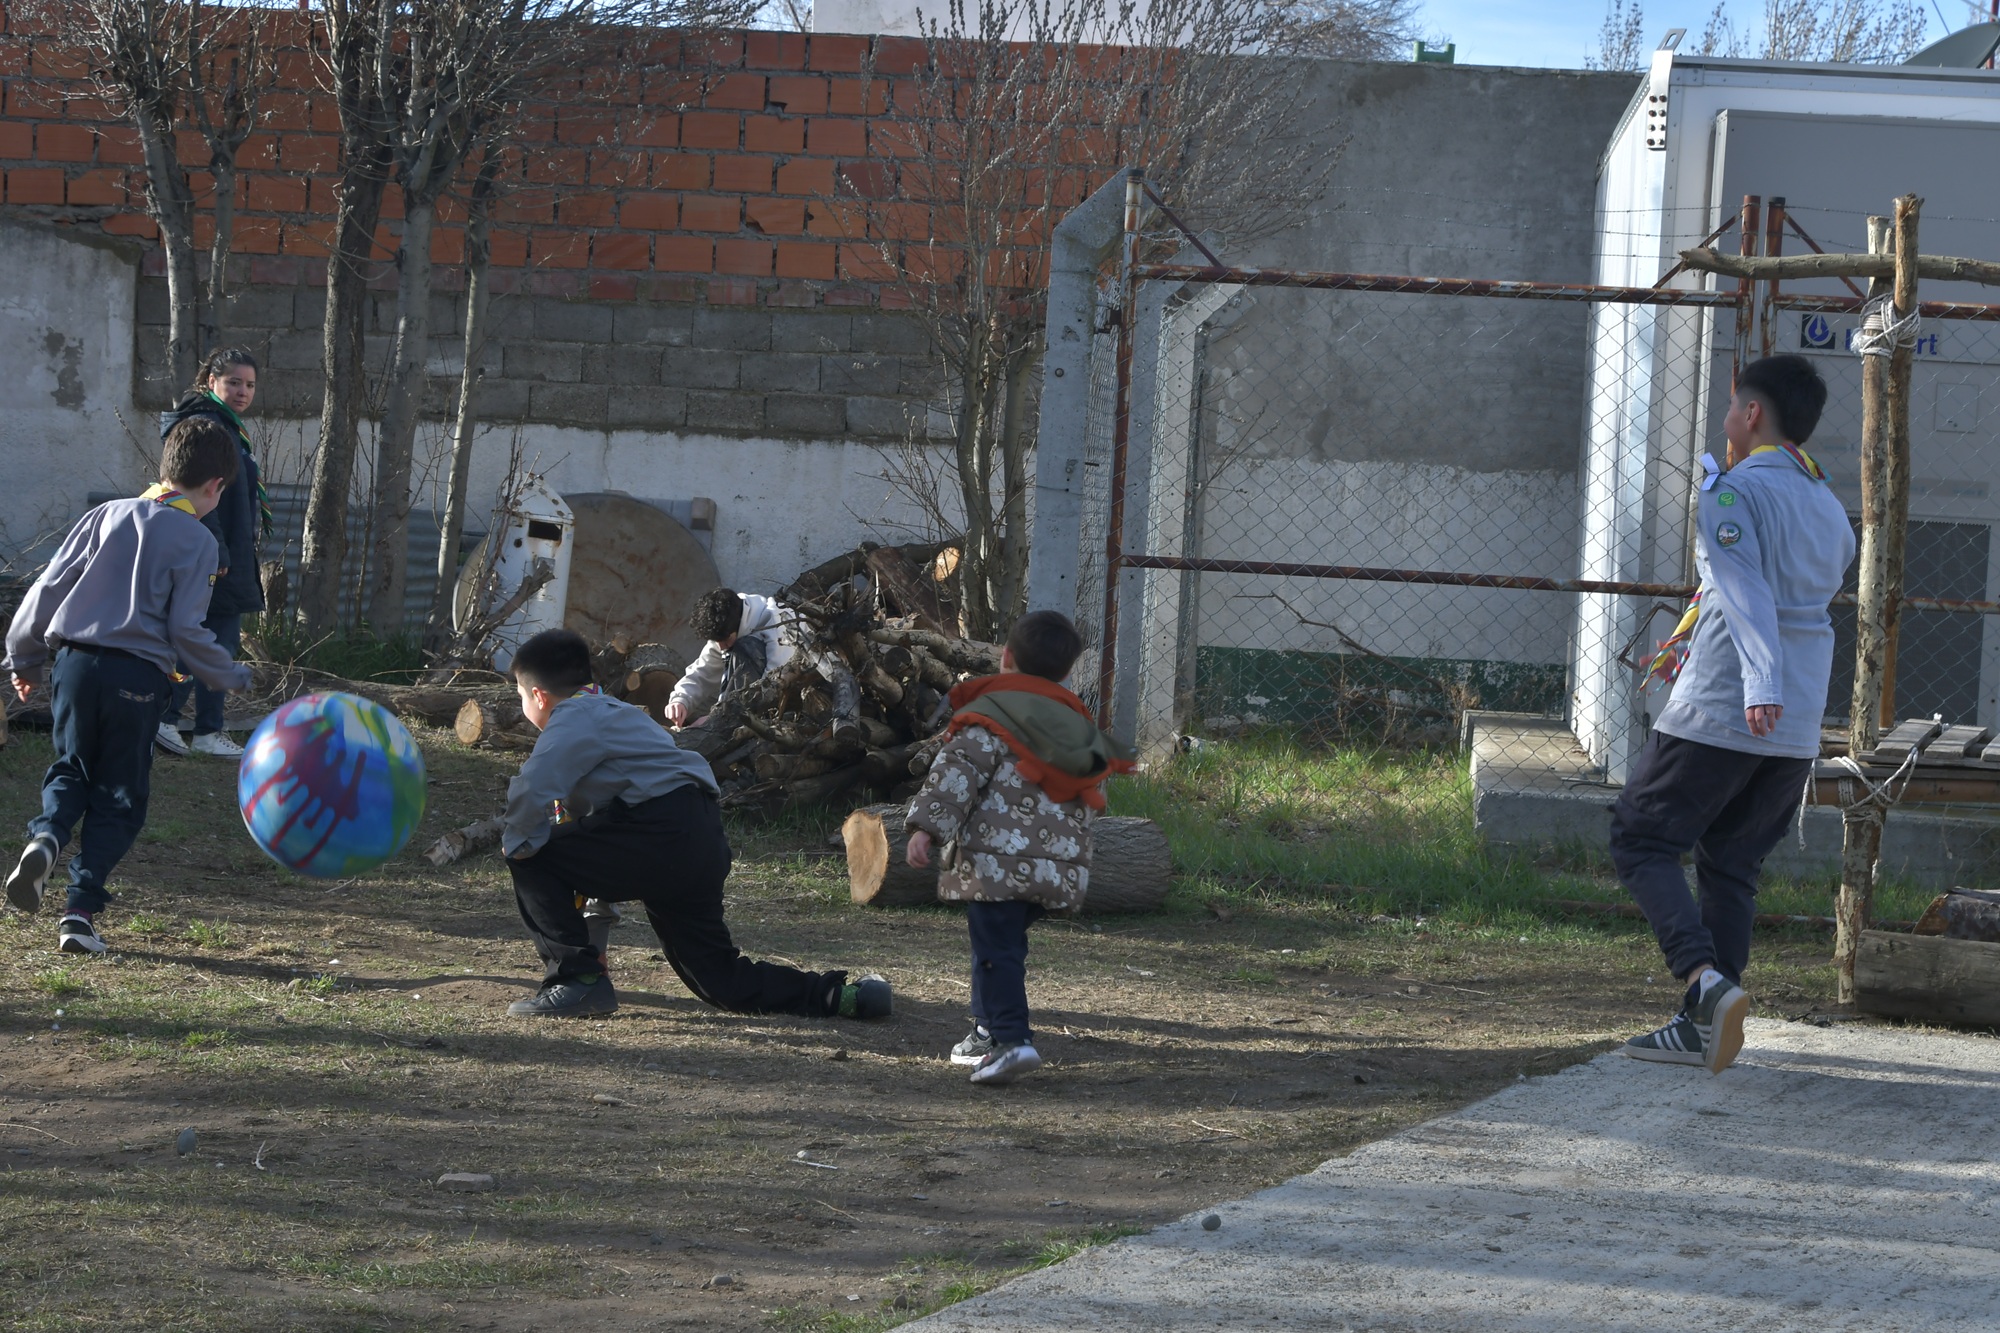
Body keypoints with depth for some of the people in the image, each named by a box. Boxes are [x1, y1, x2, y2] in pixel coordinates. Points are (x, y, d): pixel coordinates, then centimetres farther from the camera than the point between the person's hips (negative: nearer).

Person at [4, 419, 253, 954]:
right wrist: (231, 678, 8)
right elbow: (186, 629, -8)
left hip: (75, 663, 3)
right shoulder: (196, 541, -3)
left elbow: (49, 586, 8)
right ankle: (80, 911, 0)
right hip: (138, 677, -3)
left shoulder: (107, 515, 9)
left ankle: (45, 836, -10)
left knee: (71, 770, 21)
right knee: (118, 798, 8)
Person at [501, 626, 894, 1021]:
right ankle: (837, 995, 10)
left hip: (662, 838, -10)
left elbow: (532, 792, -20)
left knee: (533, 858, -2)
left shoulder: (573, 719, -1)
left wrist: (518, 843, 0)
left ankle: (578, 979, -4)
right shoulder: (609, 710, 29)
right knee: (721, 983, 16)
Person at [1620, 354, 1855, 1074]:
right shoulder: (1830, 508, 16)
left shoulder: (1731, 490, -7)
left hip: (1717, 717, -7)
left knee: (1641, 841, 4)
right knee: (1730, 868, 15)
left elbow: (1747, 593, -22)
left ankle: (1707, 980, -17)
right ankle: (1701, 1027, 10)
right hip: (1799, 733, 7)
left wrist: (1760, 683, -35)